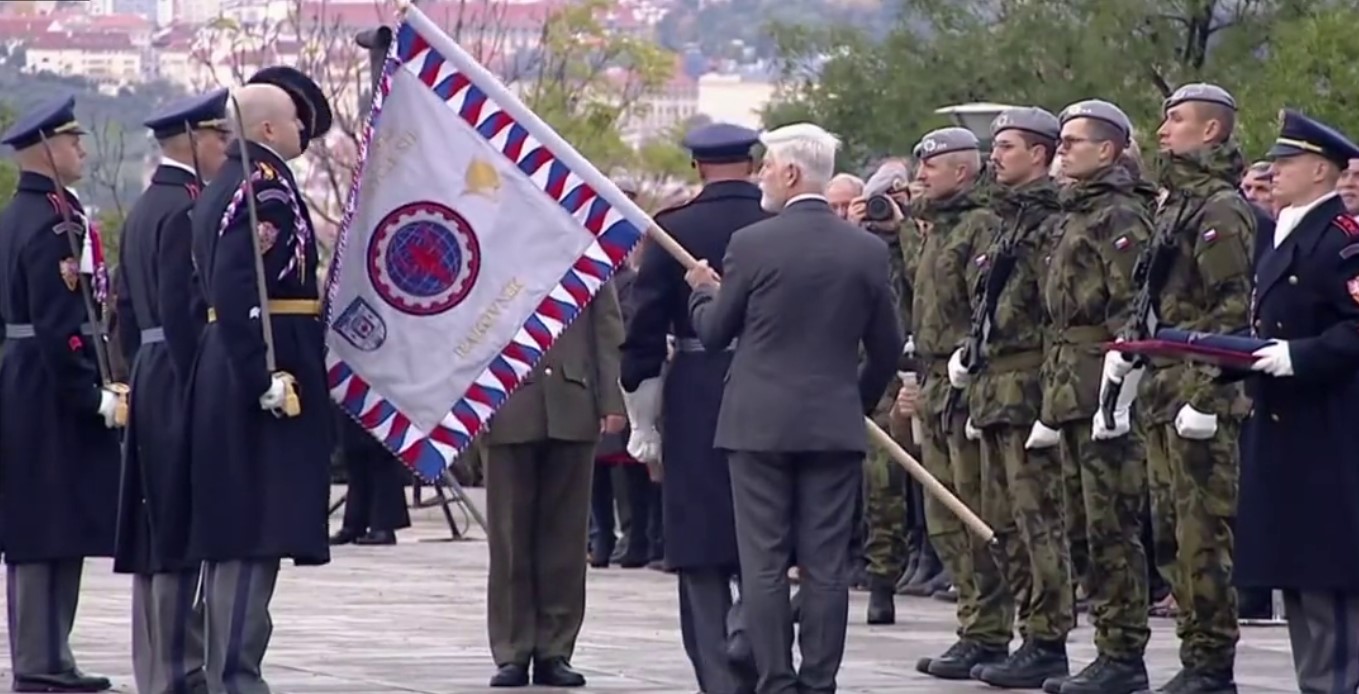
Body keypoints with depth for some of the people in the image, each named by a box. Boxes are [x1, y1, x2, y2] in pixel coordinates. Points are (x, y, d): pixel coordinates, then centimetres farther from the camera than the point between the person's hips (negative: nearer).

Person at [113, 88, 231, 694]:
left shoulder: (142, 210, 17)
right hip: (181, 382, -10)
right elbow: (182, 309, -21)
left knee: (156, 531, 12)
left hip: (150, 382, 10)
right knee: (185, 531, -8)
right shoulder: (187, 209, -14)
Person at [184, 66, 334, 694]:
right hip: (260, 379, -11)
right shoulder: (267, 188, -14)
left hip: (226, 378, 11)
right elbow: (237, 291, -25)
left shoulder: (222, 189, 18)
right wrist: (268, 376, -27)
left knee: (233, 536, 13)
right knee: (257, 533, -10)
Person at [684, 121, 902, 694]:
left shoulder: (752, 244, -8)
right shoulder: (868, 250, 2)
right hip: (836, 426, 3)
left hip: (759, 425, -3)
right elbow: (887, 347, 9)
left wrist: (703, 290, 21)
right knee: (826, 566, 4)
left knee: (764, 565, 1)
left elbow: (714, 333, 1)